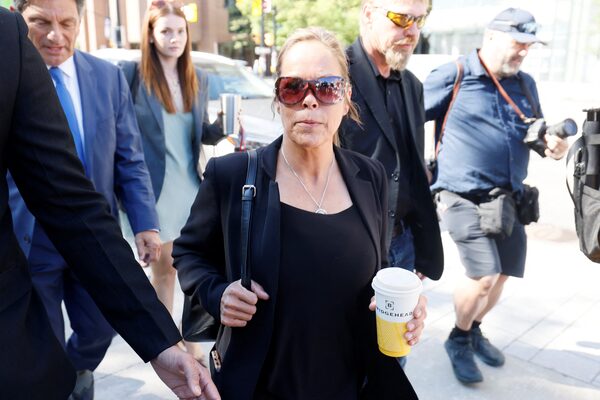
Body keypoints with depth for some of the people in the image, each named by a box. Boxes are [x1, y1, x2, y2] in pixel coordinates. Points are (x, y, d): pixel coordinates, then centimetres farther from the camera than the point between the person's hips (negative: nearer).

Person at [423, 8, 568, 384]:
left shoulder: (526, 84, 11)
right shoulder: (452, 77, -8)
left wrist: (553, 144, -1)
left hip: (510, 199, 7)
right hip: (465, 197, -7)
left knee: (501, 275, 14)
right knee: (483, 276, -13)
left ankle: (474, 330, 41)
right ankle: (458, 340, 16)